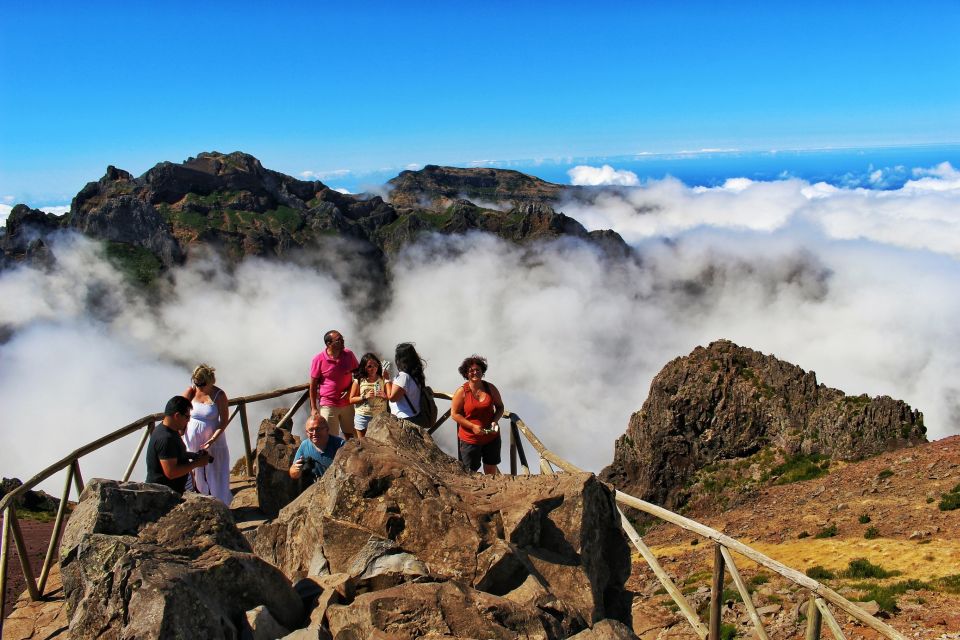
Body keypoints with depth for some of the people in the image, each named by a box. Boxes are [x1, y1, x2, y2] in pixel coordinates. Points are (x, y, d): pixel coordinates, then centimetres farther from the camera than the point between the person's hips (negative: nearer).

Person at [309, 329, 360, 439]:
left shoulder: (349, 355, -3)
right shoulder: (318, 360, -12)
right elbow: (313, 385, -6)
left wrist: (351, 390, -6)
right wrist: (313, 408, -7)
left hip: (347, 404, 3)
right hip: (328, 405, -3)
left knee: (350, 436, 14)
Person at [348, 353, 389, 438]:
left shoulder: (383, 379, 1)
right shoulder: (358, 381, -3)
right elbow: (351, 400, -1)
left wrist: (384, 395, -18)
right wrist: (365, 397, -15)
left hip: (380, 416, 0)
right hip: (363, 417, 0)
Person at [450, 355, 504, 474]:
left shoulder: (490, 388, -2)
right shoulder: (462, 392, -12)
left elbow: (500, 407, 9)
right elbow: (454, 414, -10)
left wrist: (495, 421, -10)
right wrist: (472, 426, -19)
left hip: (491, 437, 3)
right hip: (470, 439, -3)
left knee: (491, 469, 17)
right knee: (471, 471, 9)